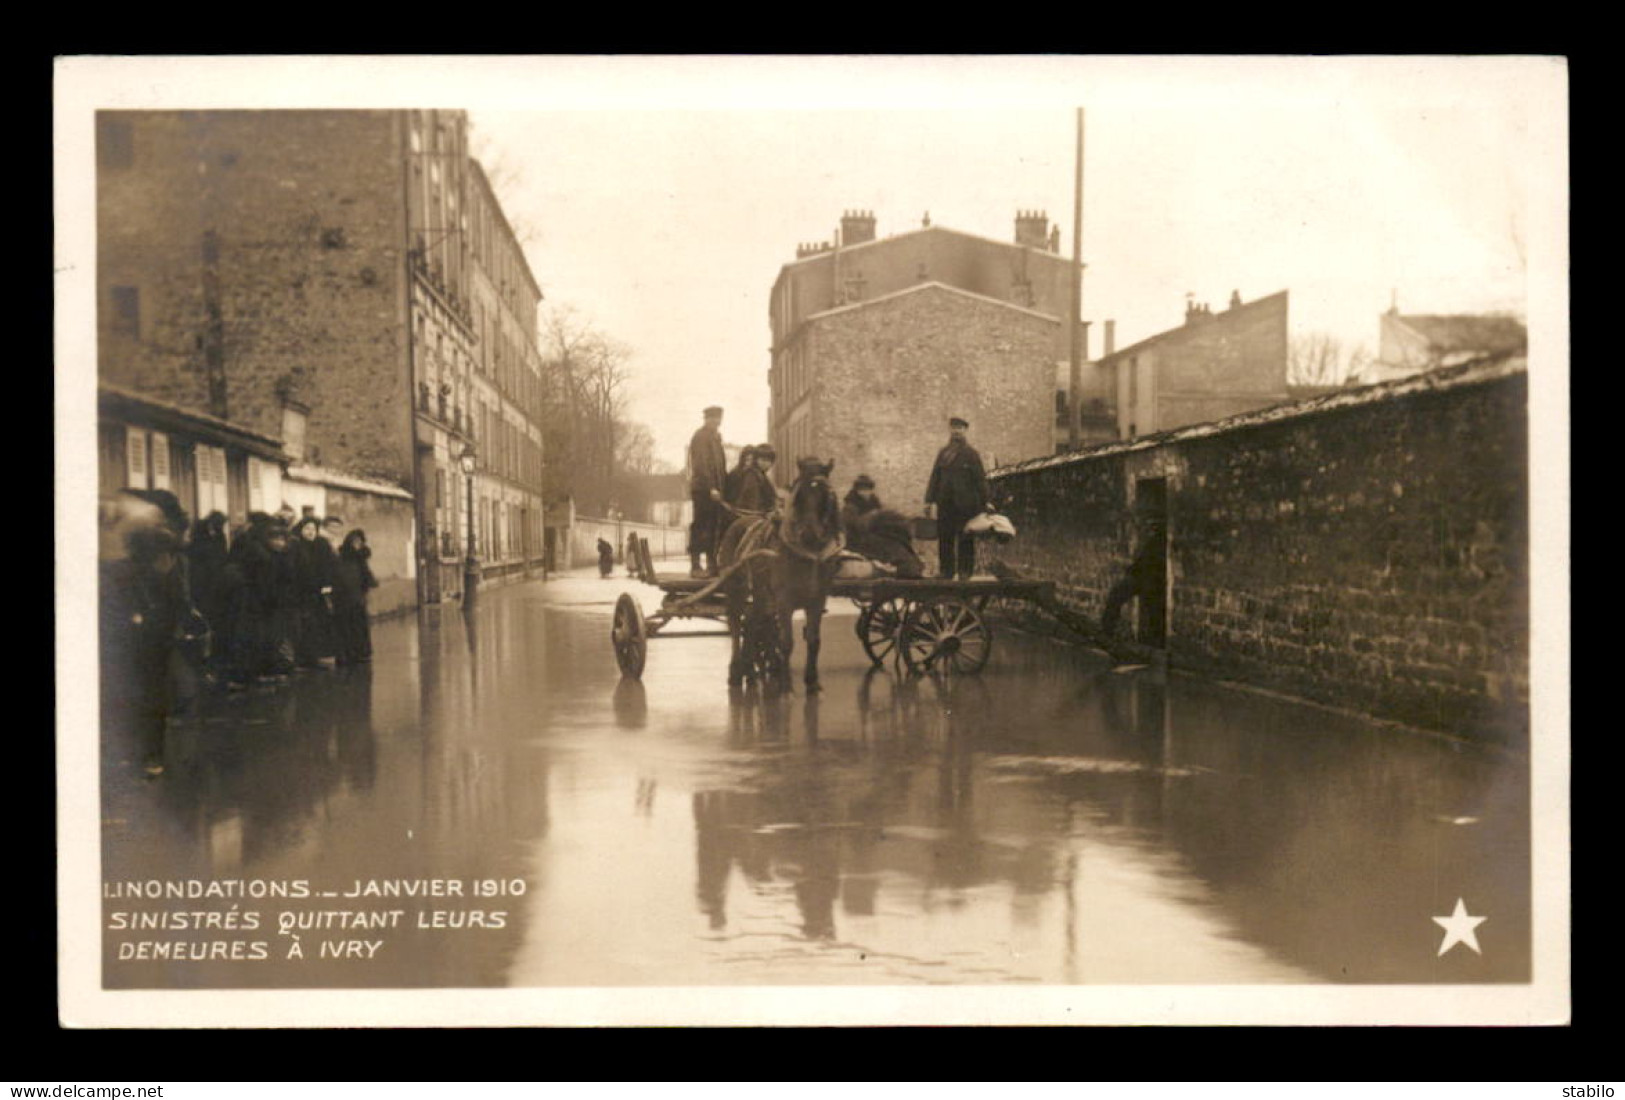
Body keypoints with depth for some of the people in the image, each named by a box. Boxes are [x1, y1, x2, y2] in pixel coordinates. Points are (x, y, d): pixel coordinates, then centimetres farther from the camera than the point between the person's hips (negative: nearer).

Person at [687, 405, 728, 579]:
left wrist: (723, 486, 14)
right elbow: (702, 464, -16)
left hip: (714, 490, 9)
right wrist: (711, 488, -21)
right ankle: (695, 566, -7)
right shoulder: (701, 436, -7)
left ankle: (712, 565, 10)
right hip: (703, 489, -9)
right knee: (700, 527, -8)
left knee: (713, 527, 7)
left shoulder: (715, 437, 21)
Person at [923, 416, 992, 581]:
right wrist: (929, 500, 8)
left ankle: (965, 571, 3)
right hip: (945, 502, 4)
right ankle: (946, 570, 10)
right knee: (944, 537, 4)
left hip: (965, 503, -4)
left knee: (965, 538, -2)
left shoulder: (971, 453, 3)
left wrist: (986, 501, -8)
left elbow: (980, 478, -2)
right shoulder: (942, 453, 15)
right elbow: (935, 477, 14)